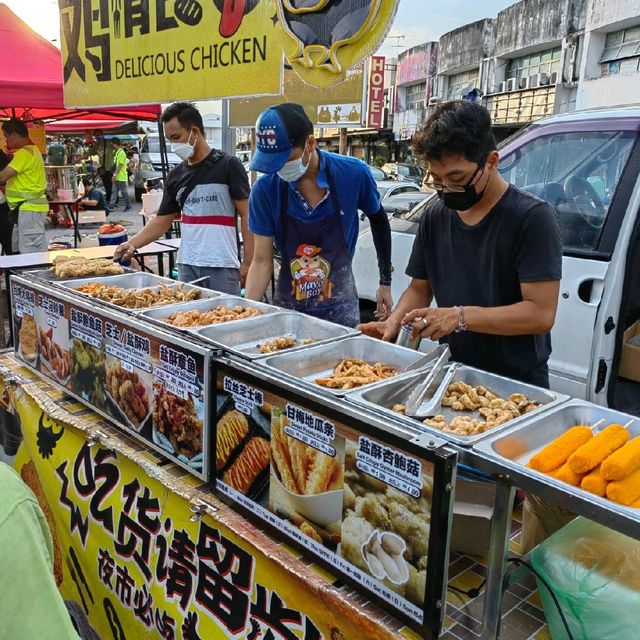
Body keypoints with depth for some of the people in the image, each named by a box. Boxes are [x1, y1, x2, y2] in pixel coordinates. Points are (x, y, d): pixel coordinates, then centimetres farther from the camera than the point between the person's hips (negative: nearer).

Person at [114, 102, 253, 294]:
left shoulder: (227, 165, -4)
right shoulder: (176, 175, 11)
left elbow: (247, 215, -6)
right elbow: (162, 220, 15)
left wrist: (247, 262, -12)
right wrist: (133, 244, 1)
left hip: (222, 265, -4)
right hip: (187, 265, 5)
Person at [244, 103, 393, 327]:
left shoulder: (353, 174, -14)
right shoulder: (265, 190, -13)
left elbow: (379, 220, 5)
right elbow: (262, 261, -8)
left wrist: (386, 282, 8)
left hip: (339, 308, -1)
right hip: (287, 307, 1)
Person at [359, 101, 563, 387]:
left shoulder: (532, 217, -11)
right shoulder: (435, 215, 7)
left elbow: (541, 314, -17)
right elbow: (419, 288, 15)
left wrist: (460, 317, -24)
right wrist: (393, 322, -5)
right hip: (453, 375, 4)